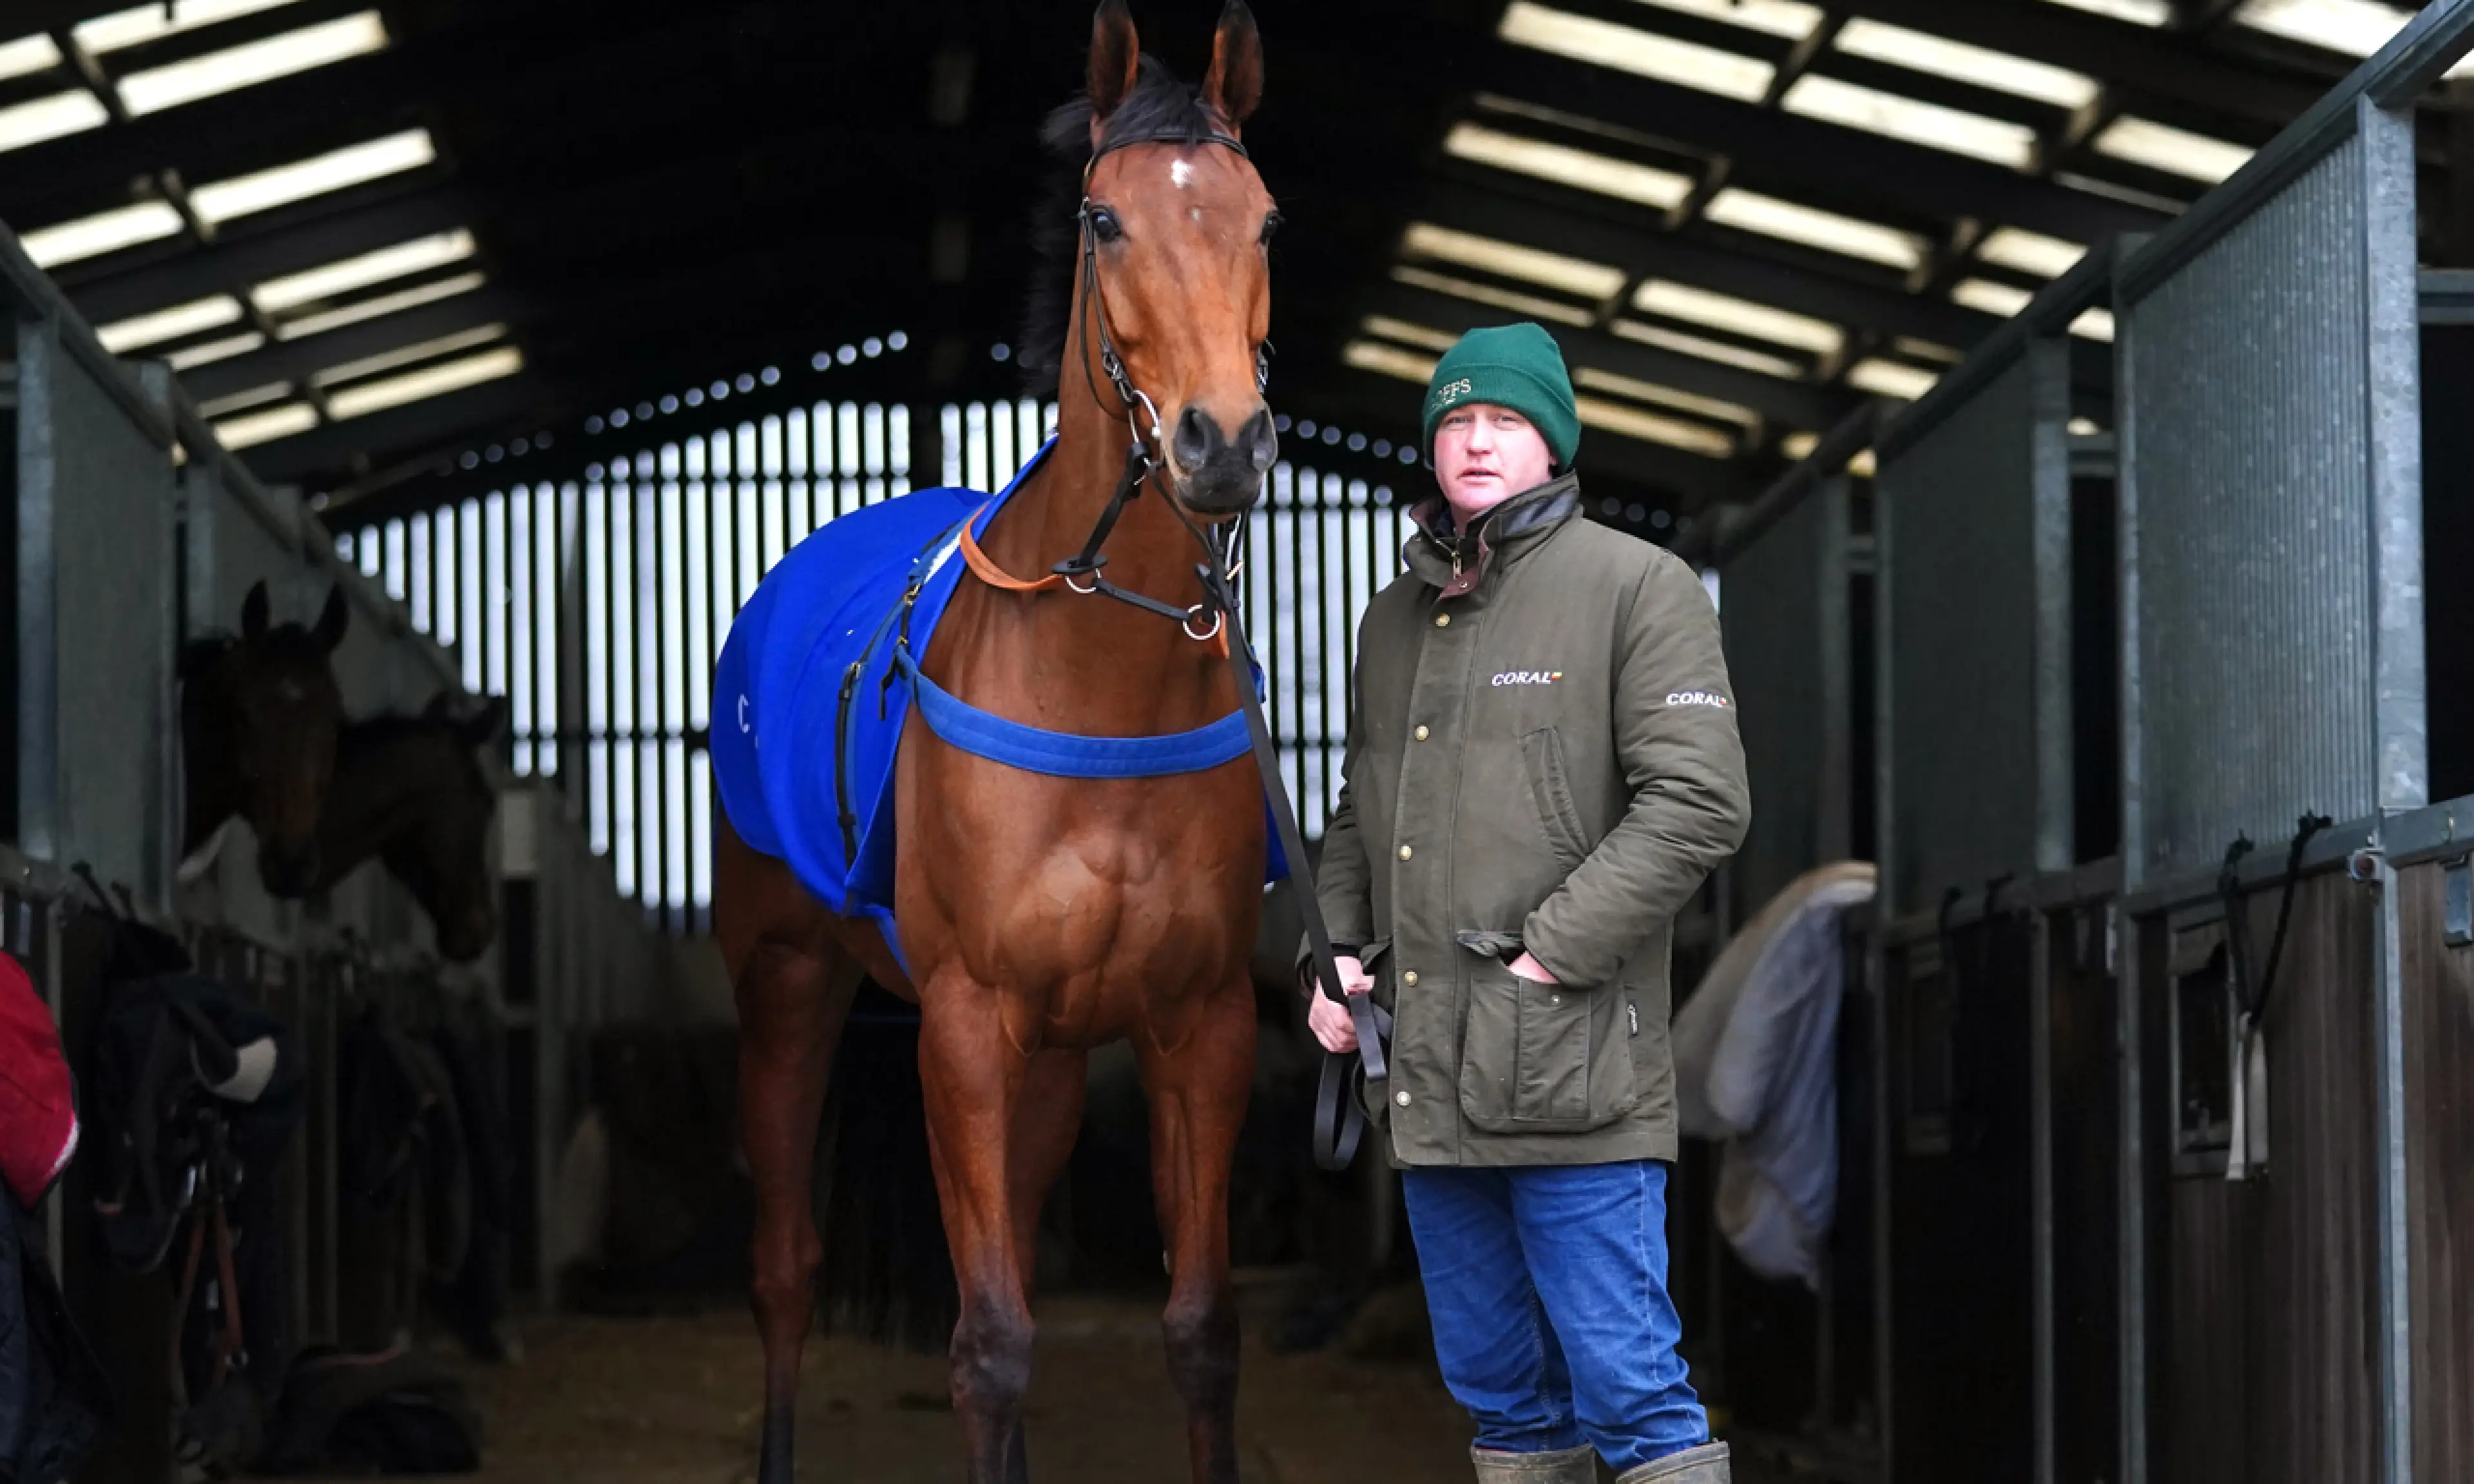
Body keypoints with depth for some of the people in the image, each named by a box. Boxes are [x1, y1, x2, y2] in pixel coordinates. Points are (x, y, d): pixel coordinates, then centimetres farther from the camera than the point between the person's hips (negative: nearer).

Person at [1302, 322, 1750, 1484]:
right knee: (1498, 1391, 13)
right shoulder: (1396, 617, 18)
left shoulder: (1637, 588, -3)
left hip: (1570, 1076, -7)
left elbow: (1697, 801, -12)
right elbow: (1357, 817, 27)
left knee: (1630, 1390, -7)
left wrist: (1549, 950, -17)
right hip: (1424, 1080, 7)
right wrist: (1333, 952, 9)